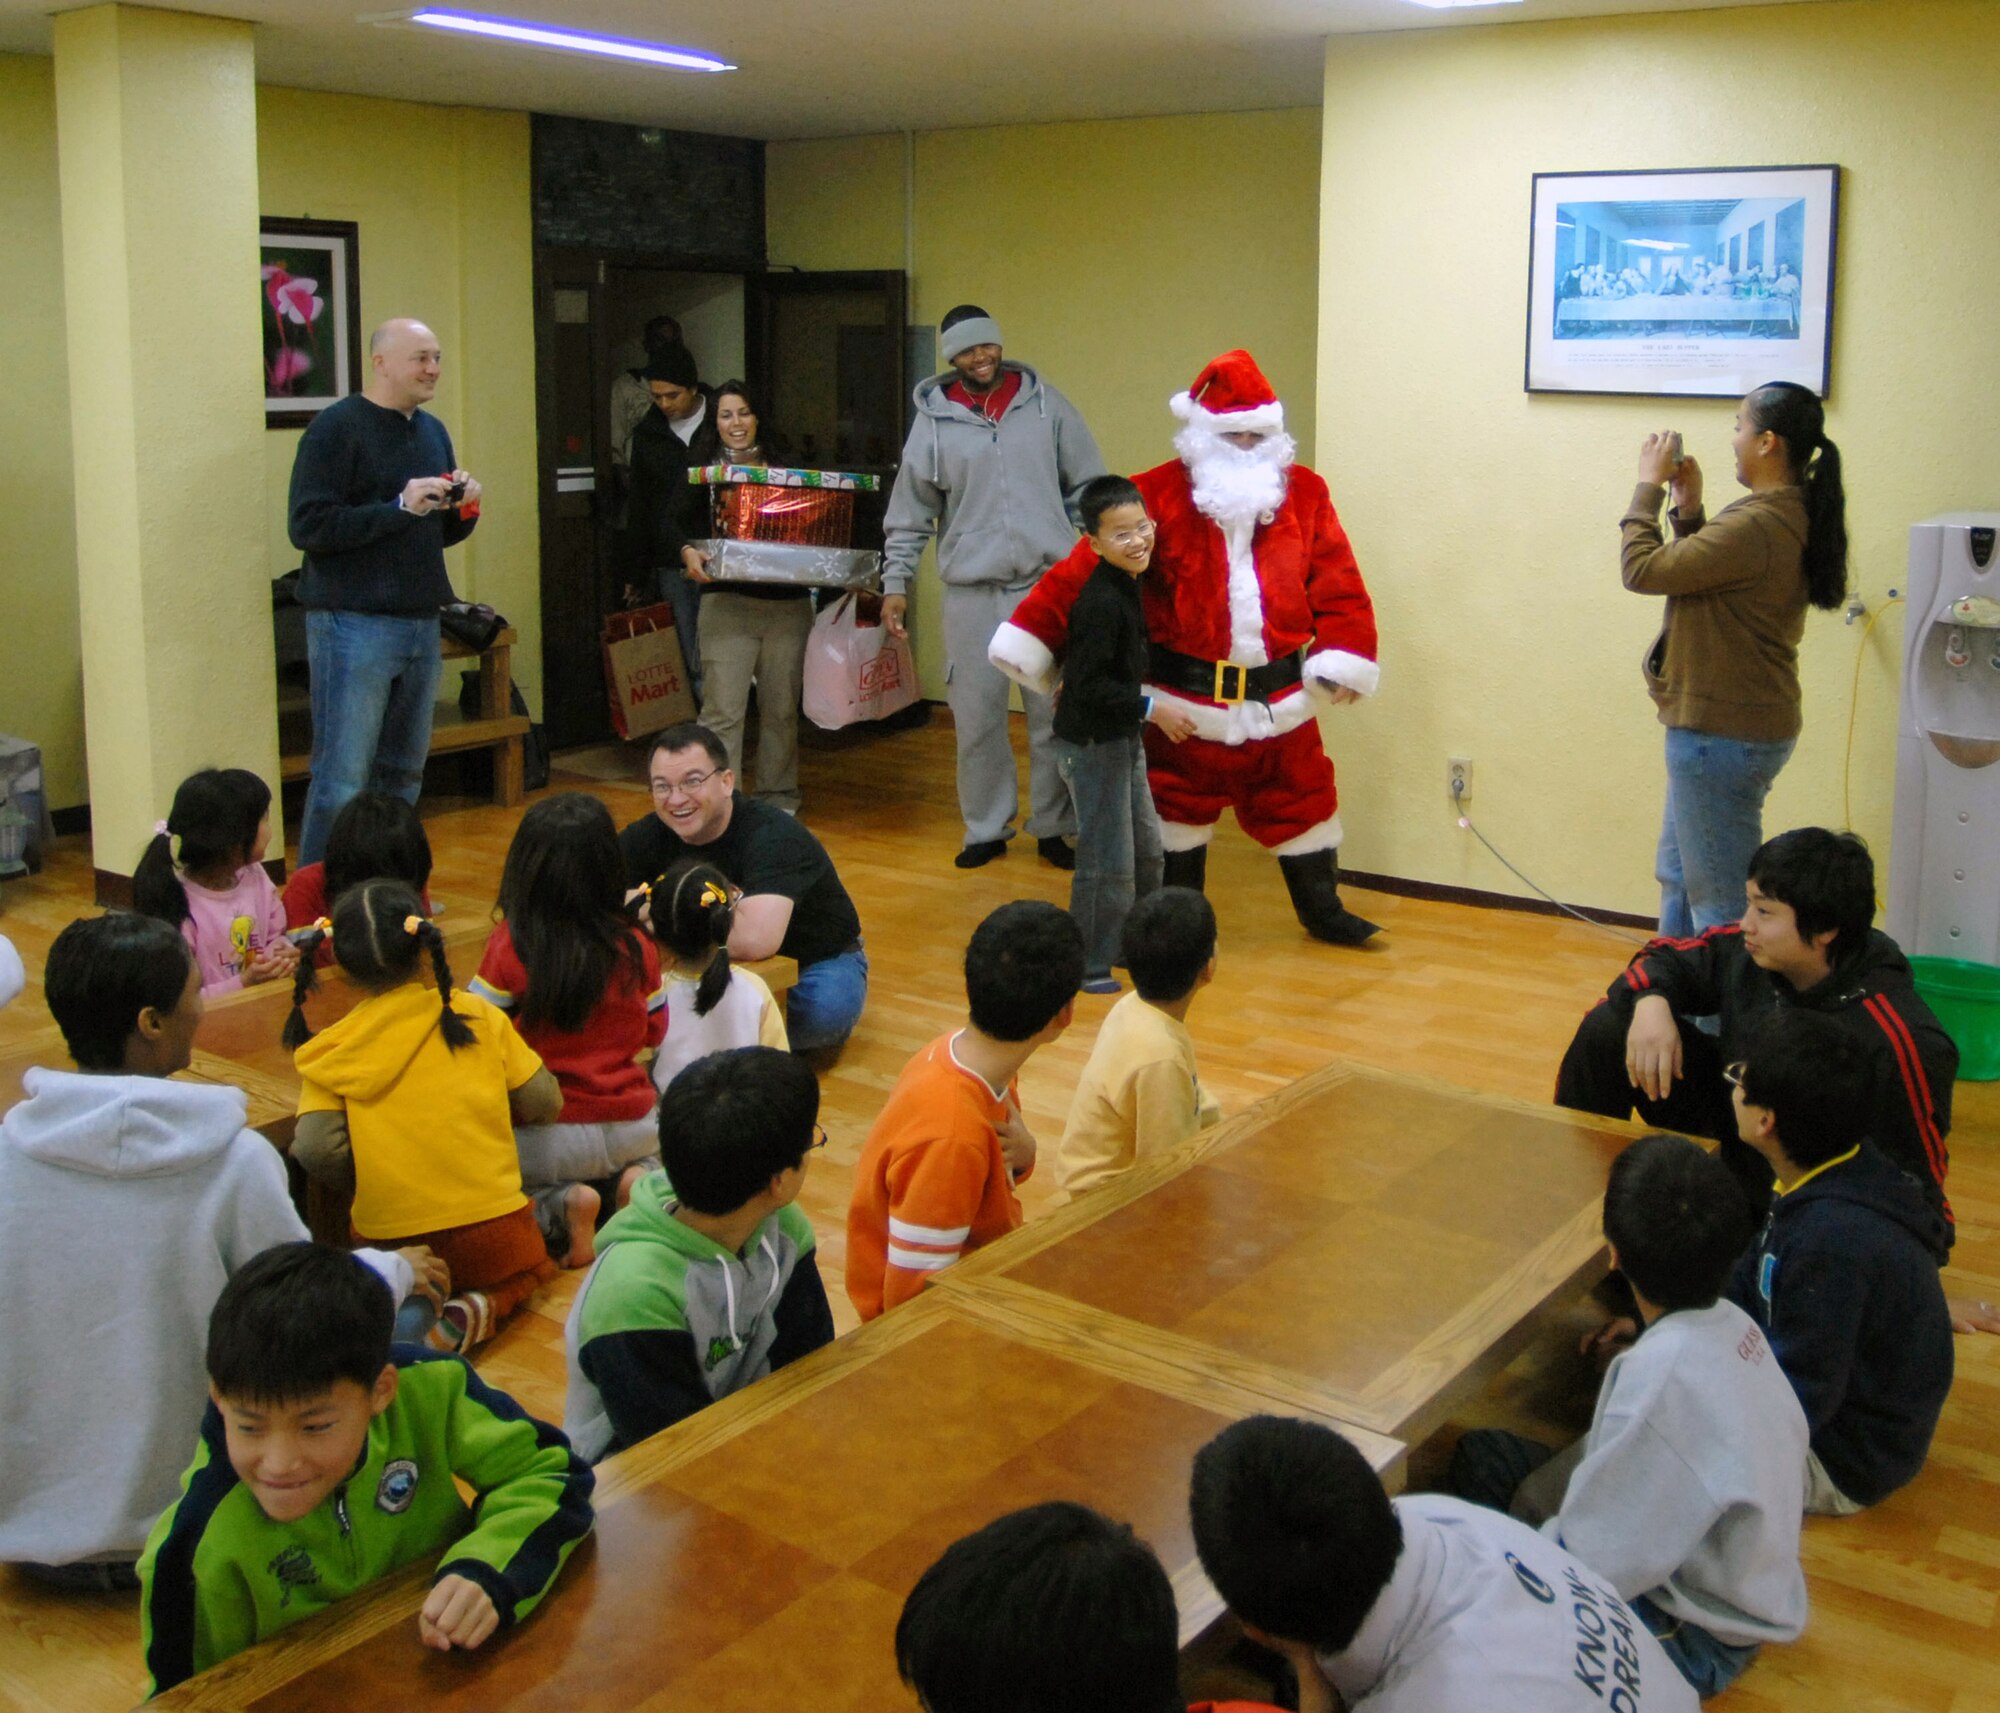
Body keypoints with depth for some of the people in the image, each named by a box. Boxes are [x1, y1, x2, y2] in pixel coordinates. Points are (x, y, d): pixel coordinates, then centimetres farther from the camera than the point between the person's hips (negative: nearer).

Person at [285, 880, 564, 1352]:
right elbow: (544, 1103, 0)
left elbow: (315, 1148, -12)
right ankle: (485, 1306, -1)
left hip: (390, 1243, 2)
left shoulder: (335, 1047, -3)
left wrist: (367, 1183, 8)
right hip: (492, 1235, -2)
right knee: (532, 1263, 31)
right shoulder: (478, 1015, -2)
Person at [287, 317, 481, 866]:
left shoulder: (432, 430, 16)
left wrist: (464, 510, 1)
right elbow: (308, 526, -15)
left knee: (403, 773, 11)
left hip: (421, 625, 7)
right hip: (354, 627, -7)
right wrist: (399, 507, -20)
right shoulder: (337, 428, -7)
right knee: (343, 779, -6)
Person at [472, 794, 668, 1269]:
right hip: (631, 1129, 4)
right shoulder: (636, 946, -5)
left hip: (551, 1135, -3)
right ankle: (636, 1177, 1)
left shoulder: (510, 946, -16)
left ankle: (556, 1209, -6)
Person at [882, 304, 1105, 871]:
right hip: (971, 591, 0)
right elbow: (909, 514, 7)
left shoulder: (1045, 404, 4)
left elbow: (1087, 488, 9)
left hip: (1049, 583, 0)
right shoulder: (934, 420, 3)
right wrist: (895, 583, 3)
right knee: (977, 718, 5)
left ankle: (1053, 827, 17)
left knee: (1055, 715, 3)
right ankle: (986, 829, 20)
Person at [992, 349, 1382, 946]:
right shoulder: (1158, 495, -8)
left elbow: (1336, 584, -1)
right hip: (1184, 695, -2)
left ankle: (1322, 910, 31)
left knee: (1300, 801, 13)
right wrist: (1028, 638, -21)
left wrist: (1343, 657, -11)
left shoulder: (1304, 494, 2)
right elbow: (1084, 571, -15)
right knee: (1178, 806, 11)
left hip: (1280, 694, 2)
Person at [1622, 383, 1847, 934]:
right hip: (1728, 726, 11)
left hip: (1723, 733, -11)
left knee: (1719, 896, -1)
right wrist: (1689, 510, 4)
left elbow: (1642, 570, -20)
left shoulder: (1756, 527, -25)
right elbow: (1700, 574, 15)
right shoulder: (1792, 517, 7)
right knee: (1678, 874, 23)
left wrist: (1649, 487, -8)